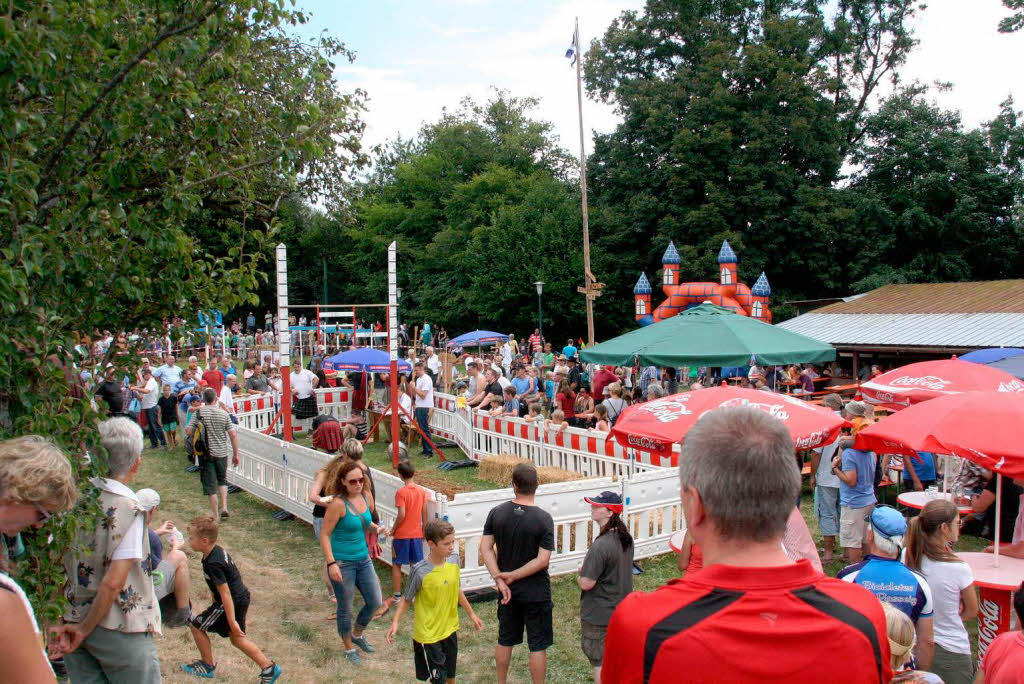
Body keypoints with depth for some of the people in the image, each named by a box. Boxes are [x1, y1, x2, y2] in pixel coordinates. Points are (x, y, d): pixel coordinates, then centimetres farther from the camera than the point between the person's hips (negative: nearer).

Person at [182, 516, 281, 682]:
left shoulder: (213, 564, -26)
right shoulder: (217, 549, 2)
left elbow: (225, 592, -26)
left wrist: (232, 621, -24)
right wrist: (215, 592, 33)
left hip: (233, 602, -9)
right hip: (242, 596, 9)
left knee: (196, 625, 8)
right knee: (236, 638, 19)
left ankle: (208, 665, 24)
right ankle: (268, 667, 18)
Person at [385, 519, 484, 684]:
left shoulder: (454, 559, -8)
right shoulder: (420, 571, -24)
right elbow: (407, 599, -9)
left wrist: (471, 613, 15)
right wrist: (395, 621, -20)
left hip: (450, 629, 5)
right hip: (428, 634, -5)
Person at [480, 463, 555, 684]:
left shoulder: (496, 513, -7)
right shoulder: (543, 519, -18)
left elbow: (485, 548, -8)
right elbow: (543, 560, -20)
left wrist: (500, 580, -10)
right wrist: (511, 576, -14)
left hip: (508, 590, 4)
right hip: (535, 592, -4)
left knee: (505, 640, 21)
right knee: (538, 646, 9)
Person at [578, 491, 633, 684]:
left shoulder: (601, 546, -28)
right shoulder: (626, 538, -1)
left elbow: (587, 584, -25)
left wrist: (580, 575, -4)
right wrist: (588, 570, 8)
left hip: (599, 615, -8)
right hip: (621, 608, 8)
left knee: (599, 661, 7)